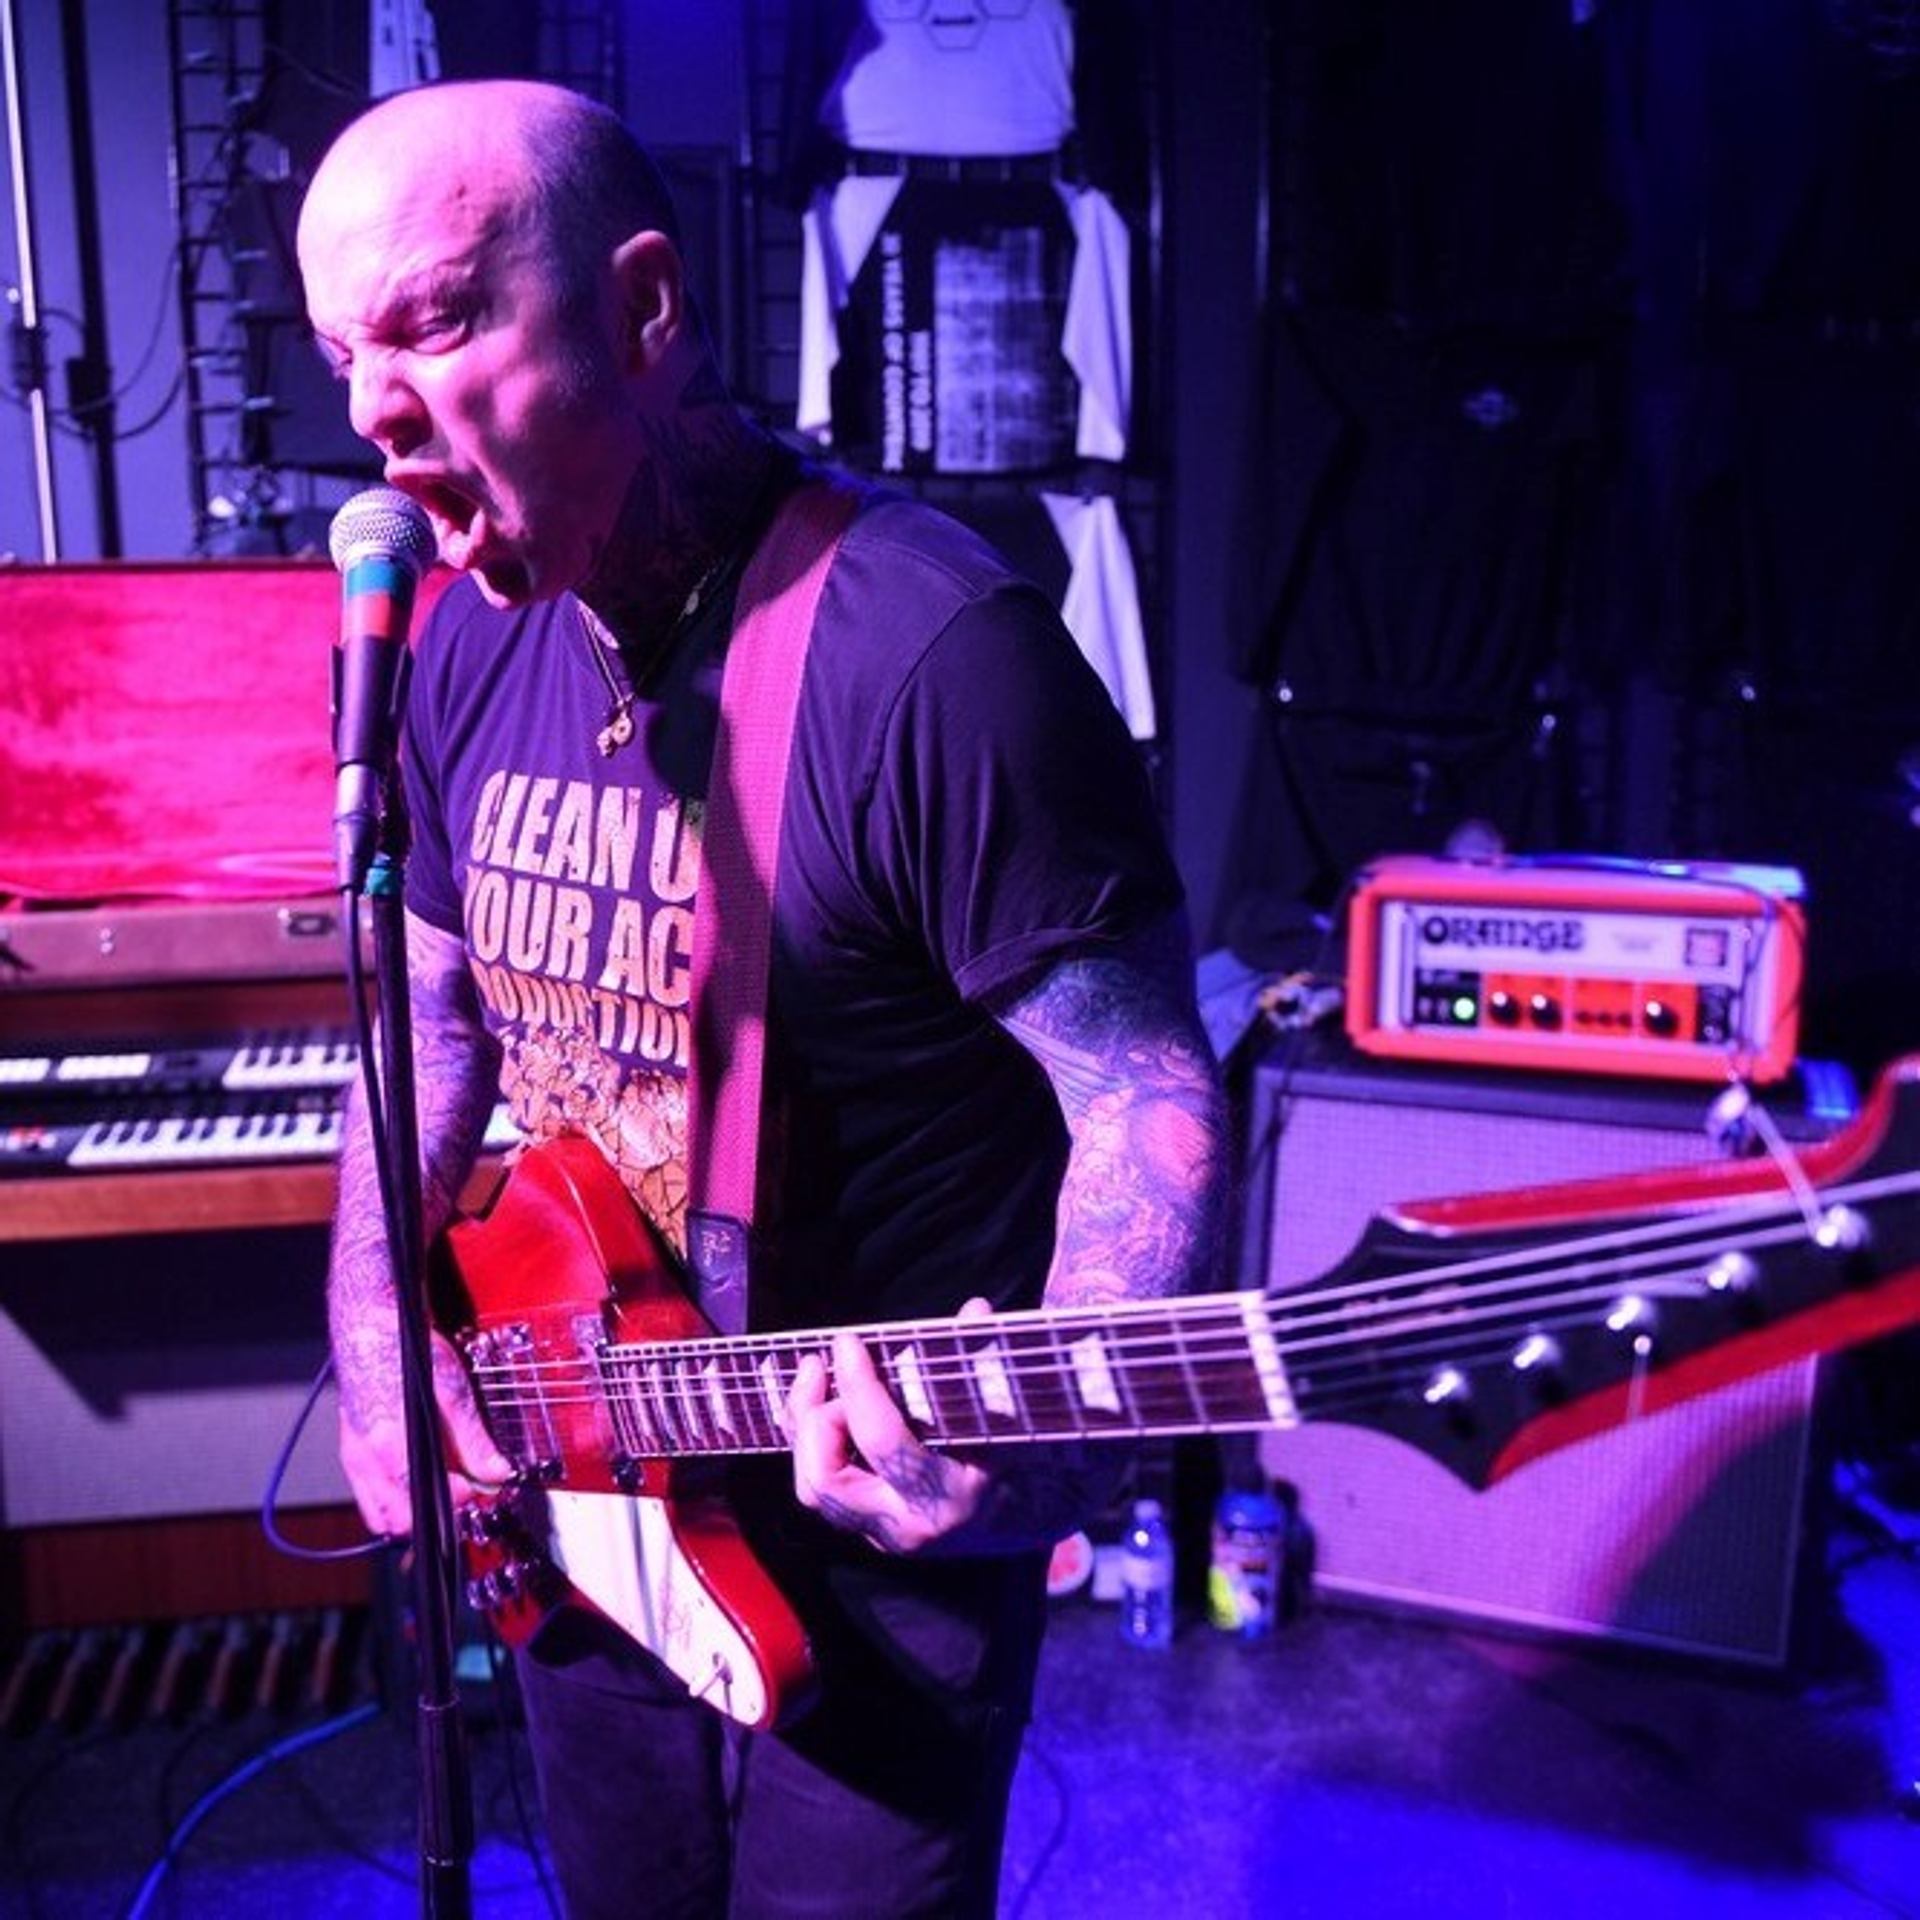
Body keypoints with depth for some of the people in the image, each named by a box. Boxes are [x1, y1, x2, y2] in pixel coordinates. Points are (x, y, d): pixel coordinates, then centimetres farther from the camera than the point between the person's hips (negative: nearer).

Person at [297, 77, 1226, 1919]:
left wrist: (1057, 1427, -37)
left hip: (875, 1547, -6)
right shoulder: (468, 644, -1)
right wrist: (376, 1319, -1)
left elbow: (1149, 1094, -21)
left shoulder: (929, 650, -25)